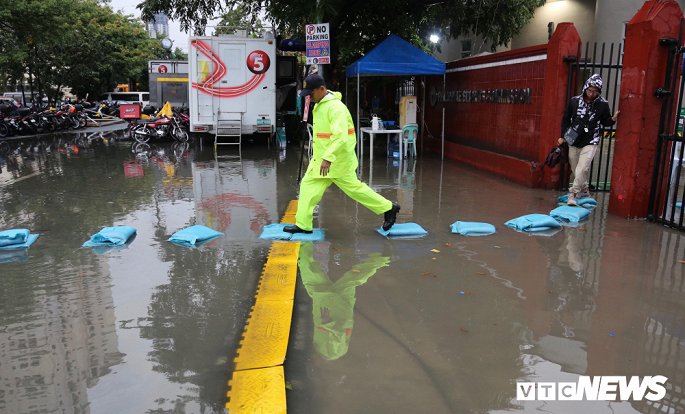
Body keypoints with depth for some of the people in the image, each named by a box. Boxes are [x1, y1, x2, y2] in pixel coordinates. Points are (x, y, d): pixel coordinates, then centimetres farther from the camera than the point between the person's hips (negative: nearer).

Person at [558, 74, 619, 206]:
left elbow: (605, 121, 8)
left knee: (581, 170, -16)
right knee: (575, 170, 12)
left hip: (590, 143, -3)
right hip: (573, 142, 3)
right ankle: (584, 191, 33)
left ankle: (572, 195, -10)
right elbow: (566, 119, 9)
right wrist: (563, 136, 8)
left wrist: (613, 119, -14)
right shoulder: (574, 101, -3)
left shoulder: (603, 104, -6)